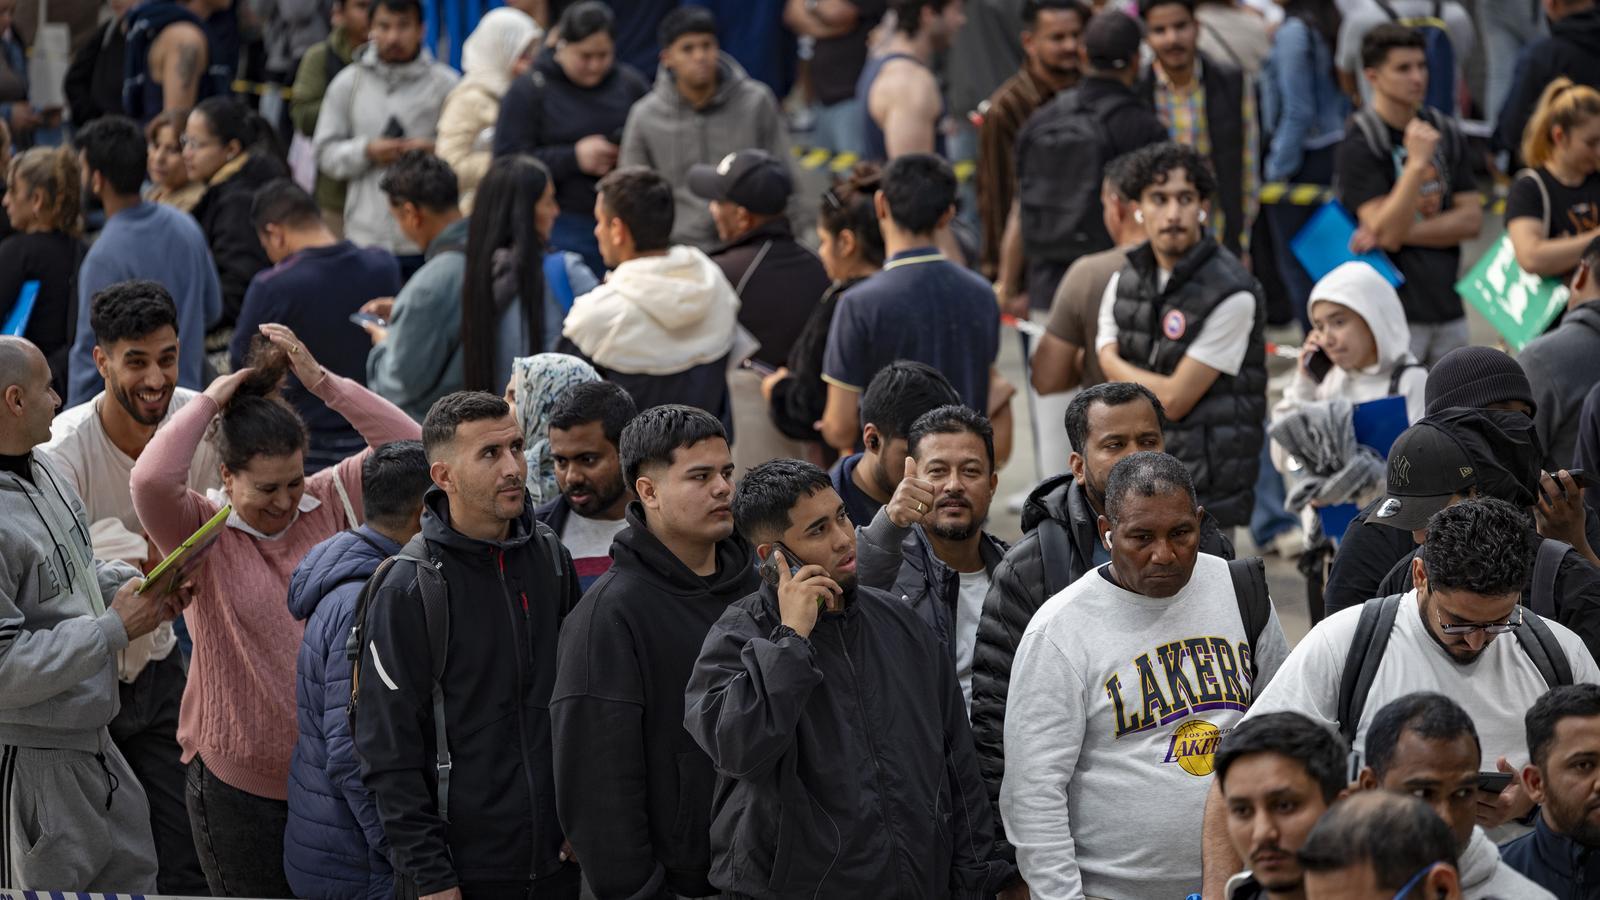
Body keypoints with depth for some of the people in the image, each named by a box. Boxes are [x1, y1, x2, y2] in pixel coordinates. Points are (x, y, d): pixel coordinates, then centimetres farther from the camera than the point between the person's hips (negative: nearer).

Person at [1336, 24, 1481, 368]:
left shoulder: (1445, 133, 10)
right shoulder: (1359, 145, -9)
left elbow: (1471, 220, 5)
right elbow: (1387, 232, -18)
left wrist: (1404, 232, -9)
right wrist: (1416, 162, -27)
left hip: (1447, 306, 6)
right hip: (1394, 314, -6)